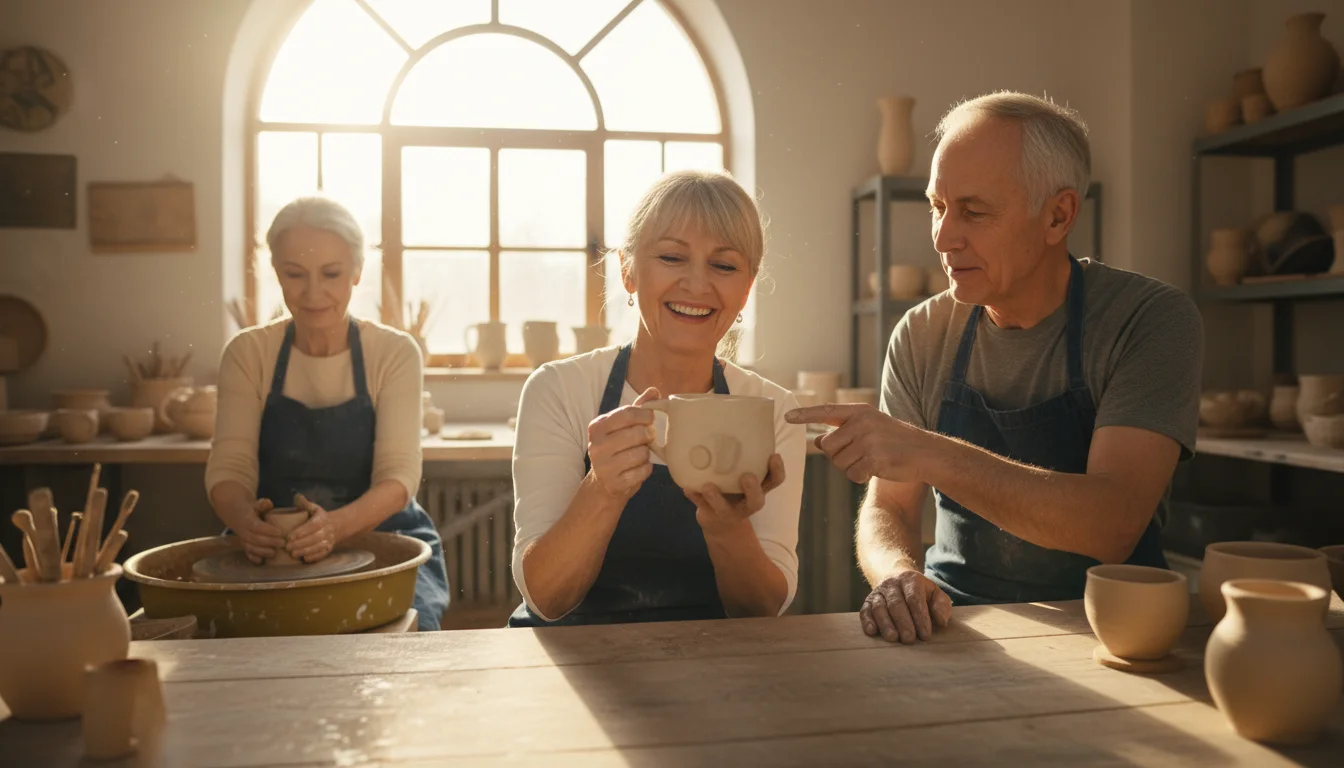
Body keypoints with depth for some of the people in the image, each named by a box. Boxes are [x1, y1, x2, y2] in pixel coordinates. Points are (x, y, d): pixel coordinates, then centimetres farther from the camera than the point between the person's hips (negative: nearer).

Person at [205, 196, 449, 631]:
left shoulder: (394, 353, -5)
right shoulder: (248, 352, 1)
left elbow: (398, 475, -14)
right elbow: (229, 465, -7)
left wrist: (336, 525, -36)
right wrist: (245, 519, -32)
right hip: (270, 554, 2)